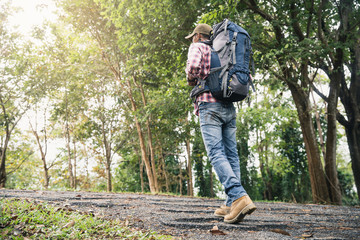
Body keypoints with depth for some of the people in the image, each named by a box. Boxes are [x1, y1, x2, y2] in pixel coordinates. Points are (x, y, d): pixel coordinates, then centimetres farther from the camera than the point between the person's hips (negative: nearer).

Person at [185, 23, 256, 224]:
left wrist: (191, 80, 3)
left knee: (216, 154, -13)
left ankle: (240, 198, -28)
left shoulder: (198, 47, 7)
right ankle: (232, 205, 3)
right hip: (229, 107, 7)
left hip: (209, 104, -7)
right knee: (231, 154, 3)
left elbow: (193, 65, -16)